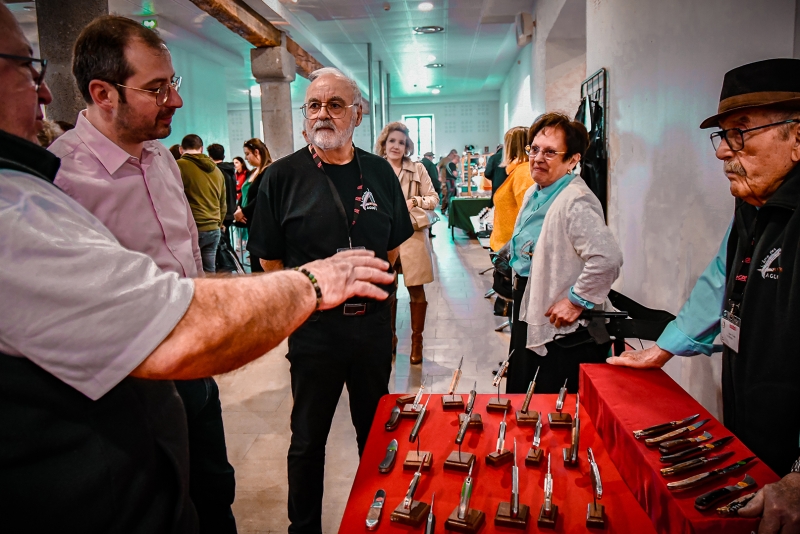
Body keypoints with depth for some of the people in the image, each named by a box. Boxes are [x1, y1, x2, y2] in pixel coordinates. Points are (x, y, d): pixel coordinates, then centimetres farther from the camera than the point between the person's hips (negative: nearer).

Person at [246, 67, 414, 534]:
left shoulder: (379, 172, 3)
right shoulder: (284, 176, -7)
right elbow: (271, 260, -4)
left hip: (373, 320, 3)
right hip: (315, 325, -3)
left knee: (376, 431, 20)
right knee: (309, 439, 13)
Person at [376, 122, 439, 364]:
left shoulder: (418, 169, 1)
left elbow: (434, 198, 3)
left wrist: (415, 201, -14)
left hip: (412, 237, -1)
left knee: (416, 290, 4)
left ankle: (417, 341, 18)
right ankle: (389, 337, 30)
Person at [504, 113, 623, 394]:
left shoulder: (576, 201, -22)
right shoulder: (533, 194, 9)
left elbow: (607, 257, -34)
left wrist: (576, 301, -25)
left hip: (563, 330, -9)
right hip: (528, 316, 9)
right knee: (521, 400, 22)